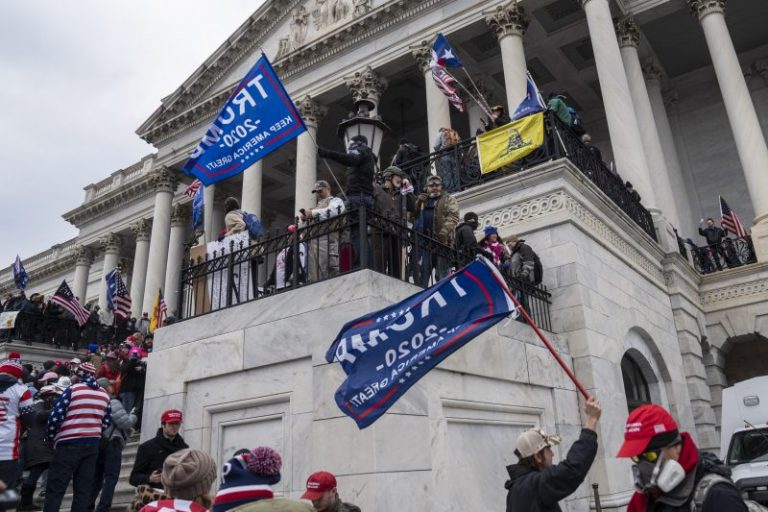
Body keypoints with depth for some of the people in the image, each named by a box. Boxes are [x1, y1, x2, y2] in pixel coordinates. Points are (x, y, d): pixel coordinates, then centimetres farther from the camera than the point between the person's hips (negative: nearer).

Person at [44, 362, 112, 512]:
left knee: (55, 488, -1)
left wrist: (51, 437, 6)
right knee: (83, 488, 9)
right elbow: (107, 421, 12)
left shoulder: (73, 390, -6)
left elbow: (55, 416, -9)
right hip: (93, 445, 5)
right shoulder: (104, 394, 11)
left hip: (70, 444, -5)